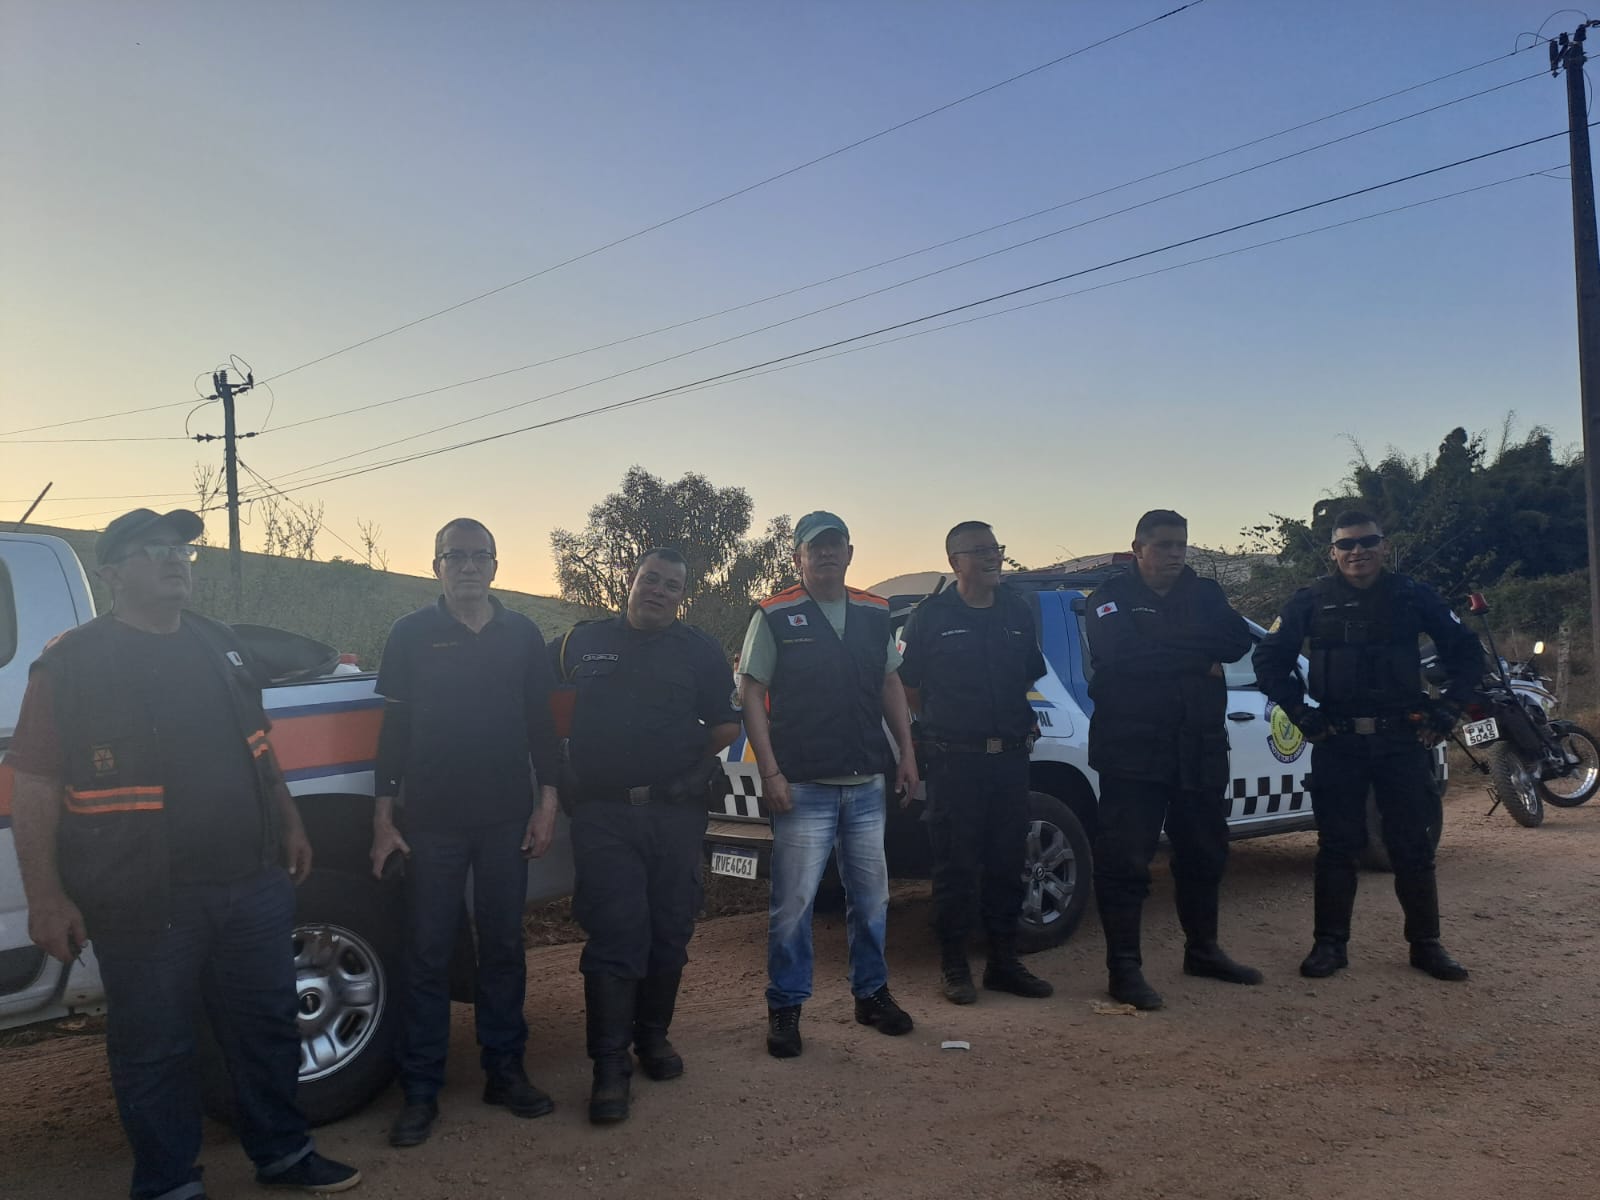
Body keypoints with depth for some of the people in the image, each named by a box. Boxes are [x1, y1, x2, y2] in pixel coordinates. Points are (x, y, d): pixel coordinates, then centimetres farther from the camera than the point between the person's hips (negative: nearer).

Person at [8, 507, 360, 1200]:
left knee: (266, 1025, 15)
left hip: (253, 884, 5)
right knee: (155, 1047, 9)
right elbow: (34, 788, -9)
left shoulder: (220, 647, 10)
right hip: (144, 903, -5)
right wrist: (45, 896, -14)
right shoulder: (72, 664, -7)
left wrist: (289, 825, 18)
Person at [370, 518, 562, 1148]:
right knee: (428, 954, 3)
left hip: (507, 818, 2)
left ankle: (504, 1071, 23)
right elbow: (394, 727, 2)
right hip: (431, 820, -2)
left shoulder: (522, 635, 6)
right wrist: (384, 817, -2)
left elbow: (540, 724, 9)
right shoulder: (411, 634, 1)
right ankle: (420, 1091, 13)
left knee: (503, 947, 10)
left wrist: (546, 803, 3)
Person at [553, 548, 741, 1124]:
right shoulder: (583, 641, 9)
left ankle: (654, 1035, 28)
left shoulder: (699, 651, 8)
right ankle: (609, 1064, 1)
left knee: (669, 932, 9)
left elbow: (726, 727, 10)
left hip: (676, 813, 2)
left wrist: (689, 767, 5)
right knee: (614, 936, -6)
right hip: (603, 815, -1)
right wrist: (563, 775, 9)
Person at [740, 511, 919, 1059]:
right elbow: (752, 696, -5)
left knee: (871, 895, 13)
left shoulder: (875, 613, 10)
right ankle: (785, 1009, 12)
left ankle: (872, 994, 29)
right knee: (793, 903, -2)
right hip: (803, 787, -5)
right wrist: (770, 772, -12)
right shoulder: (775, 616, -4)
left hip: (866, 785, 5)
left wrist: (907, 753, 9)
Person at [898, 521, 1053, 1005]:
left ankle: (1004, 961, 22)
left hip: (1010, 757, 5)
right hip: (954, 760, -5)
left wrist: (1021, 721, 10)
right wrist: (939, 726, 2)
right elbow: (905, 684, 0)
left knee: (1006, 861, 11)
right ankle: (954, 967, 13)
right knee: (956, 865, 1)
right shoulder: (932, 616, -5)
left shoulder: (1017, 611, 10)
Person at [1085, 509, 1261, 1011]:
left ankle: (1202, 950, 34)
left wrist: (1166, 649, -16)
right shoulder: (1112, 597, -3)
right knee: (1125, 860, -5)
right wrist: (1197, 652, -12)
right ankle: (1124, 968, 4)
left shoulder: (1204, 593, 11)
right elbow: (1122, 653, -21)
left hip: (1199, 749, 6)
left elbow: (1238, 641, -5)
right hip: (1133, 751, -5)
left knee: (1204, 854, 17)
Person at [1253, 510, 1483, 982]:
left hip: (1403, 739, 1)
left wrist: (1447, 712, 1)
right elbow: (1269, 659, 4)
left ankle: (1426, 944, 18)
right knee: (1337, 846, 4)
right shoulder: (1312, 601, 1)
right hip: (1337, 742, 0)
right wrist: (1301, 713, -3)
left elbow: (1467, 654, 9)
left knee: (1413, 846, 6)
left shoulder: (1413, 596, 3)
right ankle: (1330, 943, 11)